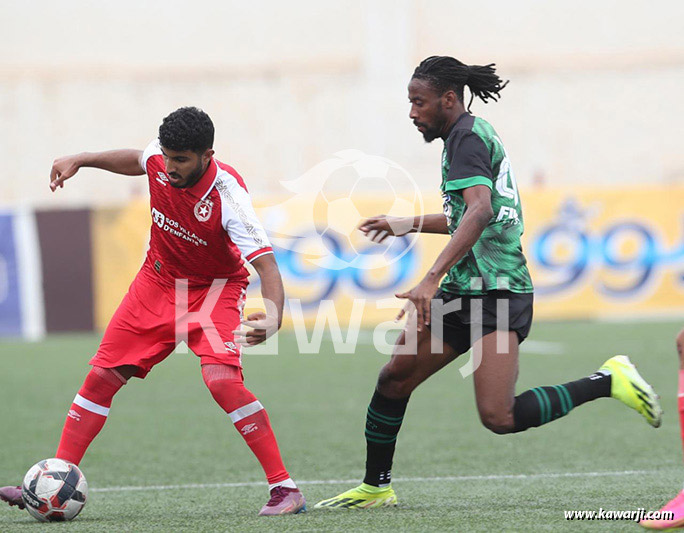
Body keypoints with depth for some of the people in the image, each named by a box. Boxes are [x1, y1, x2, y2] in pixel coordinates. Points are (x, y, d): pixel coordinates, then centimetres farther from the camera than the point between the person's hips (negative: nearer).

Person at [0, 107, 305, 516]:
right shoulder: (159, 159, -16)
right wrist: (81, 160, 7)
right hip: (159, 280, 5)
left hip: (215, 290, -5)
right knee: (102, 376, 1)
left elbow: (266, 264, -37)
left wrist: (273, 317, -54)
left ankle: (285, 489, -19)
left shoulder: (228, 196, -32)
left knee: (222, 379, -27)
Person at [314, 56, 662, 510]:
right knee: (394, 378, 9)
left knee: (499, 417, -20)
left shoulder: (468, 137, -11)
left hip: (495, 292, -10)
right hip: (463, 292, 10)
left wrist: (432, 280, -34)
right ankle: (375, 487, 19)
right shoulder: (471, 135, 20)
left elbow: (479, 212, -28)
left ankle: (609, 381, -8)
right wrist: (407, 225, 40)